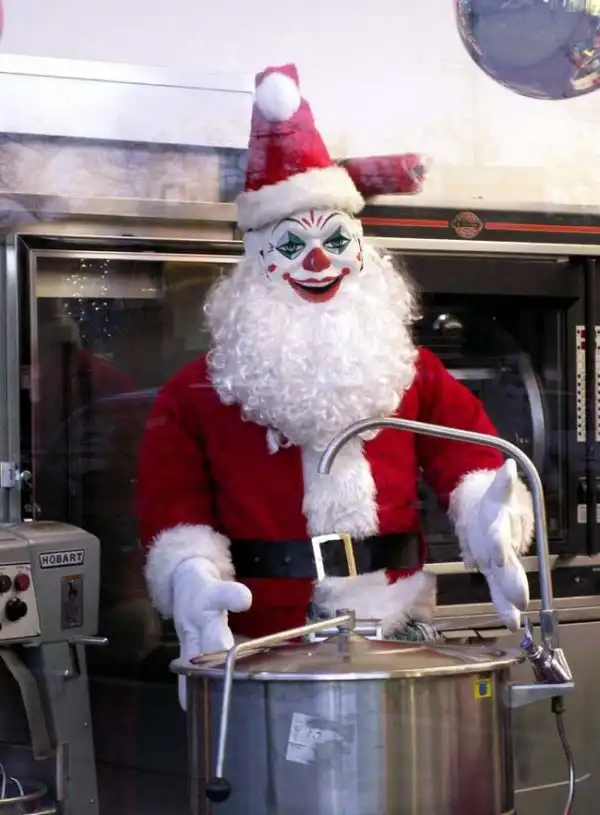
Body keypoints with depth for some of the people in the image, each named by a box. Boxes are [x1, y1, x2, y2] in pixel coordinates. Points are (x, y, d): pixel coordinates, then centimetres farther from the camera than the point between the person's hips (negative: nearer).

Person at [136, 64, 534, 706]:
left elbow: (472, 464, 6)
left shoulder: (411, 372, 10)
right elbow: (173, 510, -1)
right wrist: (192, 577, -22)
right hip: (262, 651, -2)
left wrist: (489, 525, -16)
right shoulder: (195, 394, 2)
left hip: (400, 635, 2)